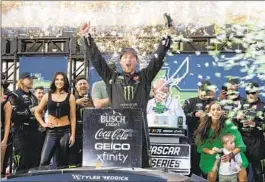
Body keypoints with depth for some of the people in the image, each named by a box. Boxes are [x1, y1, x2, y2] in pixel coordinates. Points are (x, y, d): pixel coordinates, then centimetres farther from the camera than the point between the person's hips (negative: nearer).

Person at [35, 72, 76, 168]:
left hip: (65, 131, -1)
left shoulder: (70, 96, 3)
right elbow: (37, 112, 17)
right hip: (51, 132, 1)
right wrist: (43, 124, 3)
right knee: (44, 161, -9)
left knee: (62, 162, 6)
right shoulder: (48, 96, 8)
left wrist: (73, 135, -4)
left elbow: (72, 117, 1)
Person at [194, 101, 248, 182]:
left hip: (228, 154, -1)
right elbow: (200, 145, -4)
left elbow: (240, 143, -18)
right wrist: (210, 151, -23)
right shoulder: (204, 127, -10)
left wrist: (231, 155, -34)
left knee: (243, 174, -15)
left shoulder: (228, 124, -18)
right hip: (211, 156, 1)